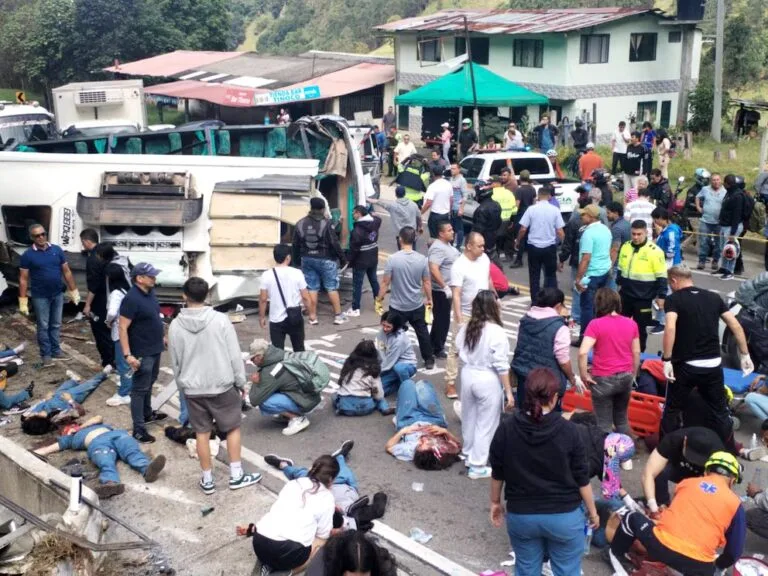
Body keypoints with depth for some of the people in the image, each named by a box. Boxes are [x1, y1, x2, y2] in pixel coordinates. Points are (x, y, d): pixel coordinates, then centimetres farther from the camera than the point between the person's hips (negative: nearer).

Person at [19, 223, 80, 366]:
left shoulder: (57, 250, 0)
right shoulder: (28, 255, -8)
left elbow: (66, 272, 5)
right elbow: (23, 279, -7)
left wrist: (73, 291, 3)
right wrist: (23, 301, -10)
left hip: (58, 295, 3)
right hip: (40, 297, -3)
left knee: (56, 325, 14)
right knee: (43, 326, 5)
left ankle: (56, 351, 26)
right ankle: (46, 354, 15)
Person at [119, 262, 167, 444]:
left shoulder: (150, 292, 4)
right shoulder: (131, 299, -24)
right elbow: (122, 328, -25)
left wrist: (162, 336, 25)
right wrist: (128, 354, -28)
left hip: (155, 348, 9)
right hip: (142, 352, -9)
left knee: (149, 384, 23)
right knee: (140, 389, -1)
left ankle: (147, 414, 41)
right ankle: (138, 429, 6)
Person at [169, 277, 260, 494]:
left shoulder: (175, 325, -5)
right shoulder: (220, 319, -13)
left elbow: (175, 362, 4)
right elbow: (234, 354, -9)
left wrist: (182, 387, 18)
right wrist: (241, 382, 2)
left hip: (192, 389, 2)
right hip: (222, 385, -2)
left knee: (202, 432, 13)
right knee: (233, 428, 13)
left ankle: (207, 480, 20)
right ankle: (236, 476, 17)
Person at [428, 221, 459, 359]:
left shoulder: (446, 244, 9)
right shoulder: (438, 248, -23)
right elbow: (433, 269, -33)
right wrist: (445, 287, -30)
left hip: (446, 289, 10)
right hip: (441, 290, -10)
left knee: (440, 318, 20)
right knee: (442, 319, 1)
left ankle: (433, 344, 33)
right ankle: (438, 349, 14)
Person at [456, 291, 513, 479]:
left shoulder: (466, 328, -2)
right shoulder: (496, 332, -19)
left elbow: (460, 352, 5)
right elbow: (501, 366, -17)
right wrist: (508, 392, -11)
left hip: (468, 376, 6)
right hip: (488, 381, -6)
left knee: (469, 418, 21)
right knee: (486, 423, 6)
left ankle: (469, 455, 39)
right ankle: (477, 466, 14)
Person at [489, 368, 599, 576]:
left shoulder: (506, 428, -11)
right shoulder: (568, 430, -15)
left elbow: (497, 473, -1)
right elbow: (581, 478, -8)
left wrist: (495, 502, 15)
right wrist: (592, 510, 7)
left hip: (520, 515, 2)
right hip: (564, 516, -1)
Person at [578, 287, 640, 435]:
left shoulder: (596, 324, -14)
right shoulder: (631, 323, 1)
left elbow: (583, 352, -23)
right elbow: (636, 352, 7)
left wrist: (584, 375, -11)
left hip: (603, 379, -5)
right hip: (625, 377, 5)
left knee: (604, 423, 8)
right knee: (622, 419, 23)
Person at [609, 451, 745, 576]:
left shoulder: (687, 483, 15)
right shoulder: (735, 504, 9)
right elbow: (734, 551, 13)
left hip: (661, 546, 2)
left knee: (632, 518, 26)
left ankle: (615, 555, 30)